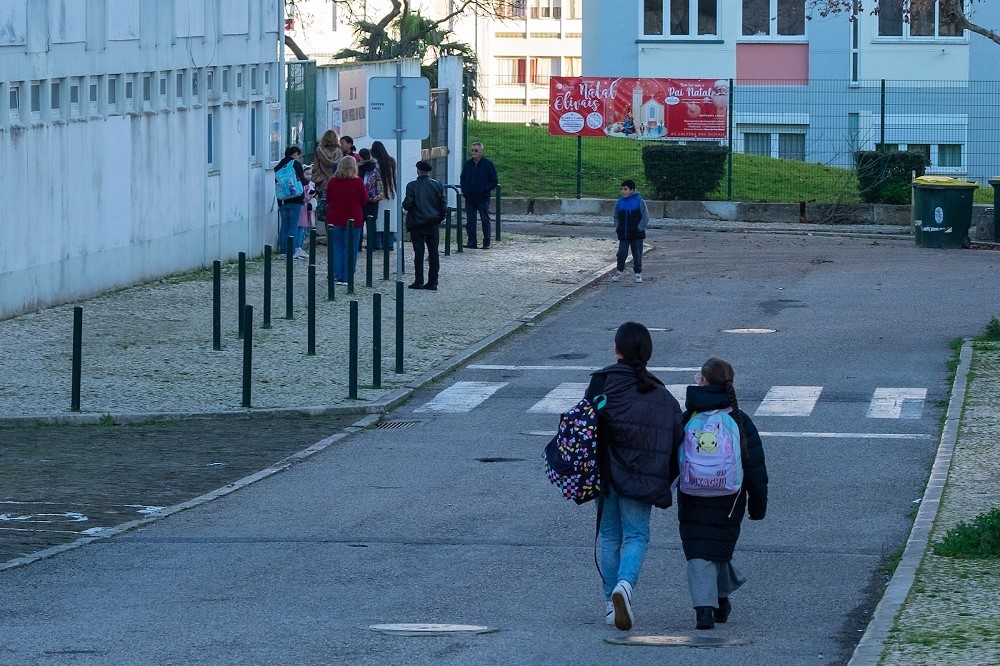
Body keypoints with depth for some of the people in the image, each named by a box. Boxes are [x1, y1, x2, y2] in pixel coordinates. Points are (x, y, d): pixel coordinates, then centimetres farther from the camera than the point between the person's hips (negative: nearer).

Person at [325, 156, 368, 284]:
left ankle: (338, 276, 8)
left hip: (335, 219, 2)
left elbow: (328, 200, 6)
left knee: (337, 247, 10)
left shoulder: (333, 182, -4)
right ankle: (347, 277, 3)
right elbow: (364, 200, -1)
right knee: (350, 248, 4)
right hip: (353, 219, -2)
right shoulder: (358, 182, -11)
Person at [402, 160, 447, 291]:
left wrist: (405, 205, 9)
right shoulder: (438, 186, 0)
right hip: (433, 225, 3)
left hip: (417, 225, -3)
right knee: (433, 253, 6)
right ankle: (433, 282, 7)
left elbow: (407, 205, -13)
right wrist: (440, 218, 12)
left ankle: (419, 281, 0)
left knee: (419, 253, 1)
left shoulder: (412, 186, -10)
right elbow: (444, 205, 0)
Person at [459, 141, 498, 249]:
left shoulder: (488, 164, -3)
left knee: (485, 220, 2)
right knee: (470, 220, 4)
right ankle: (471, 242, 8)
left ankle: (486, 242, 9)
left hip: (483, 198, -4)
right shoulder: (467, 164, 9)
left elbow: (494, 182, -2)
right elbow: (462, 179, 17)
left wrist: (485, 189, -15)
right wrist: (464, 190, 0)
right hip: (469, 198, 4)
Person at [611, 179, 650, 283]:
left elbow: (645, 218, -3)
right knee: (621, 254, -1)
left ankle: (638, 273, 16)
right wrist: (617, 228, 5)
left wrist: (639, 228, -11)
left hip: (637, 235, -3)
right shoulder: (619, 203, 6)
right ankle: (619, 271, 18)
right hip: (623, 235, 3)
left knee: (637, 255, 4)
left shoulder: (640, 202, -6)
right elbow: (616, 217, 19)